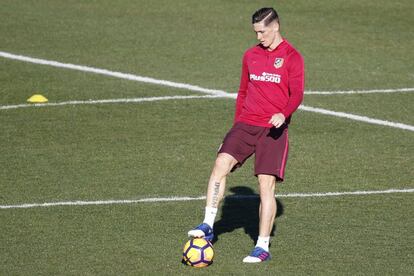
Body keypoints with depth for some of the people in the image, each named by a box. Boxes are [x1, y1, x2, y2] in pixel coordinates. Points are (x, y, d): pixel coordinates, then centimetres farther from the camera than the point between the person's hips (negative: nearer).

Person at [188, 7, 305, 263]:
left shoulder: (292, 57, -1)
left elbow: (297, 94, -11)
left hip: (273, 129, -4)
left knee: (266, 184, -7)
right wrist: (237, 124, 20)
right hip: (246, 125, 4)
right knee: (221, 163, -18)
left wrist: (284, 113, -30)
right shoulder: (251, 55, 15)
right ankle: (208, 226, -16)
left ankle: (263, 247, 1)